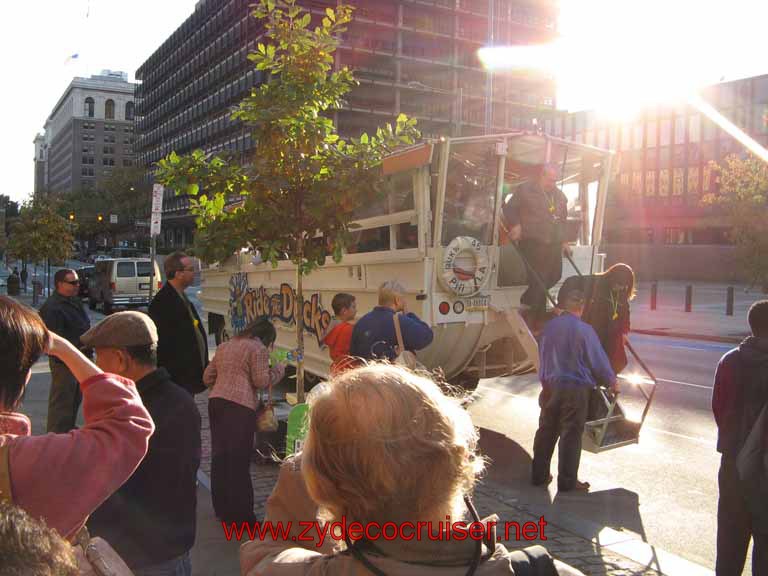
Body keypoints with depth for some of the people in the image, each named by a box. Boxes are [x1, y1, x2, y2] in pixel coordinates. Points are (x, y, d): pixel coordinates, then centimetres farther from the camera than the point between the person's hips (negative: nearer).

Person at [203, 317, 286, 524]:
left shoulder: (224, 346, 20)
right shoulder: (258, 349, -2)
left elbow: (207, 377, 22)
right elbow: (261, 381, -7)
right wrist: (278, 369, 8)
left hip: (216, 400, 7)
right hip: (240, 405, -7)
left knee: (219, 455, 14)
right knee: (239, 459, -2)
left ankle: (222, 507, 24)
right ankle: (240, 513, 3)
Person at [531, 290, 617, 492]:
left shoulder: (549, 326, 4)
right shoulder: (584, 330, -13)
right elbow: (598, 359, -6)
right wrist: (611, 381, 11)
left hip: (551, 386, 5)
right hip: (575, 388, -5)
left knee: (546, 431, 14)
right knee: (571, 434, 3)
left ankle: (539, 475, 22)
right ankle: (567, 481, 8)